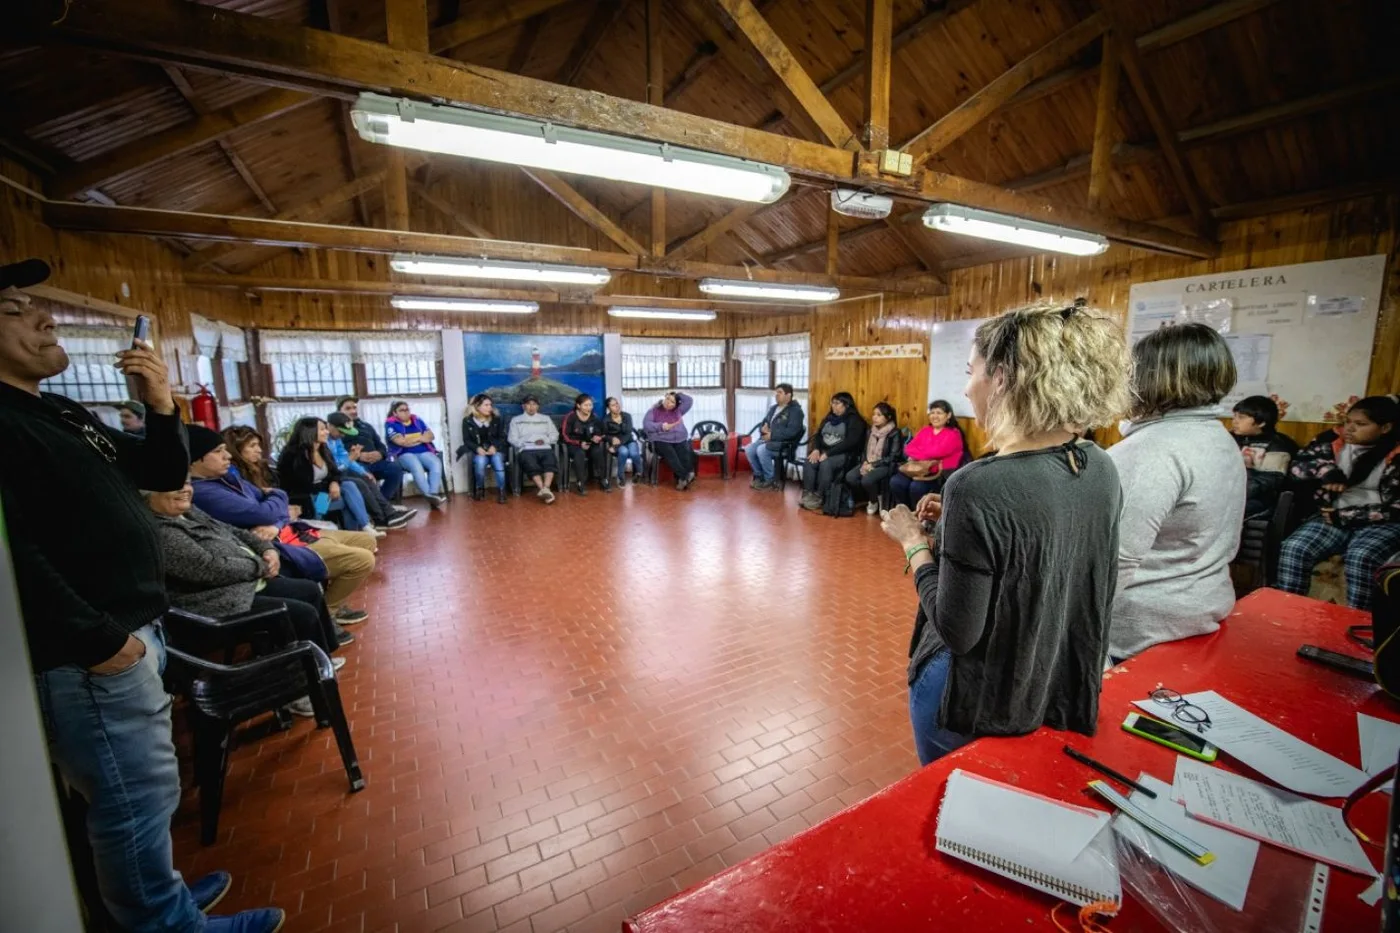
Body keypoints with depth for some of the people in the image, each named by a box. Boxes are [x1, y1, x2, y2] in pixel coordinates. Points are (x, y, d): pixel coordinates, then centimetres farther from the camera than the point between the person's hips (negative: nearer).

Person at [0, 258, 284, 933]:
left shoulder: (63, 413, 15)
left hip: (133, 628, 10)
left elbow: (165, 474, 15)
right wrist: (95, 637, -22)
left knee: (137, 791, 22)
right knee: (138, 795, 5)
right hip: (87, 653, -10)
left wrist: (161, 409, -1)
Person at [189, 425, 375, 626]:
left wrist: (275, 524, -14)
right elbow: (264, 513, -24)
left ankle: (333, 602, 19)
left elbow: (264, 499, 11)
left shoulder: (228, 476, 12)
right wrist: (279, 496, 1)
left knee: (366, 540, 10)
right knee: (362, 560, -20)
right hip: (278, 550, -10)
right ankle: (326, 611, 6)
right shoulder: (203, 493, -19)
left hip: (289, 532, 10)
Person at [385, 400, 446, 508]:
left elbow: (430, 435, 12)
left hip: (424, 452, 4)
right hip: (405, 454, -4)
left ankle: (434, 494, -41)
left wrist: (410, 440, -3)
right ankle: (429, 496, -43)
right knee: (417, 467, -37)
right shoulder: (391, 424, 5)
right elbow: (401, 441, -9)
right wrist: (420, 438, 3)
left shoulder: (417, 420, 20)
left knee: (436, 464, -29)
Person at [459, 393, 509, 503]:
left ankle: (501, 491, -23)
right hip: (478, 451, -1)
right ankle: (479, 488, -8)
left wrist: (495, 447, -16)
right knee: (480, 461, -35)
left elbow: (502, 437, 3)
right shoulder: (467, 420, 0)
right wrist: (477, 448, -18)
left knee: (497, 460, -34)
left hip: (495, 449, 1)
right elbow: (466, 440, 1)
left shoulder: (496, 418, 3)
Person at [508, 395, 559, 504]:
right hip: (526, 449, -1)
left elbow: (554, 435, 19)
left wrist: (545, 440, -2)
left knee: (550, 463, -35)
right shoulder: (516, 420, 23)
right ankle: (543, 490, -50)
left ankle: (545, 488, -52)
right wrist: (525, 444, -8)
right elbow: (512, 438, 10)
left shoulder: (546, 418, 30)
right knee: (532, 466, -36)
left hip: (545, 448, 1)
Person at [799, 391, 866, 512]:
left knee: (825, 464, -35)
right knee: (809, 462, -24)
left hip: (843, 454, -6)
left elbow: (850, 442, -16)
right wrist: (816, 449, -8)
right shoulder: (830, 417, 18)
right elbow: (818, 435, 14)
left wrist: (828, 453, -20)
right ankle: (807, 495, -25)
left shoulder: (854, 420, -4)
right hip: (824, 451, 6)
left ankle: (818, 497, -25)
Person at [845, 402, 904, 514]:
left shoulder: (895, 433, -8)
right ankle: (869, 498, 3)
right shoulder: (871, 431, 12)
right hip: (868, 463, 6)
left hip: (885, 465, -6)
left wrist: (874, 465, -18)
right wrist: (865, 462, -6)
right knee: (850, 476, -21)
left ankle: (875, 501, -1)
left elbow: (893, 457, -13)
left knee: (867, 480, -33)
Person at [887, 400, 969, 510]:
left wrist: (916, 453, -4)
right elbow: (908, 448, 8)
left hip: (940, 474, -5)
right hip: (917, 469, 6)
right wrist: (923, 453, -11)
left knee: (916, 487, -32)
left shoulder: (953, 434, -2)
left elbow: (936, 452, -16)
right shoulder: (925, 430, 16)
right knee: (895, 482, -20)